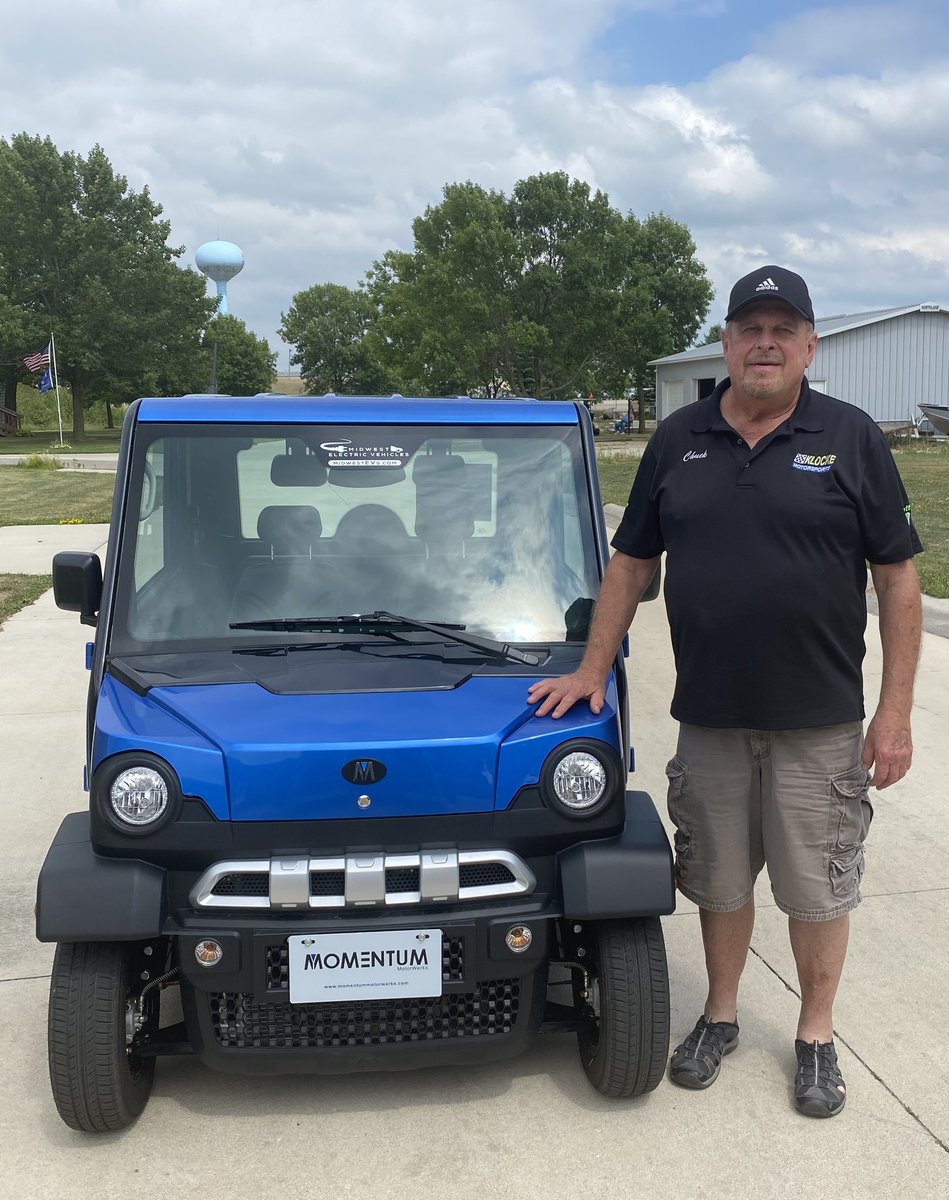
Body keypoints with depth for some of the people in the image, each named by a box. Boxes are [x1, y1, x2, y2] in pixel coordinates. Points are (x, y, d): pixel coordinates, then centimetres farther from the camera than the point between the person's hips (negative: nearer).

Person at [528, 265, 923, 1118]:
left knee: (817, 886, 10)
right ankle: (721, 1017, 36)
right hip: (708, 717, 2)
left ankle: (817, 1038, 31)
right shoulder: (680, 439, 5)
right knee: (718, 879, 15)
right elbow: (632, 562, 10)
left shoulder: (851, 438, -3)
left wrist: (896, 714, -8)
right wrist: (593, 670, 5)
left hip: (819, 723, -2)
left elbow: (899, 577, -3)